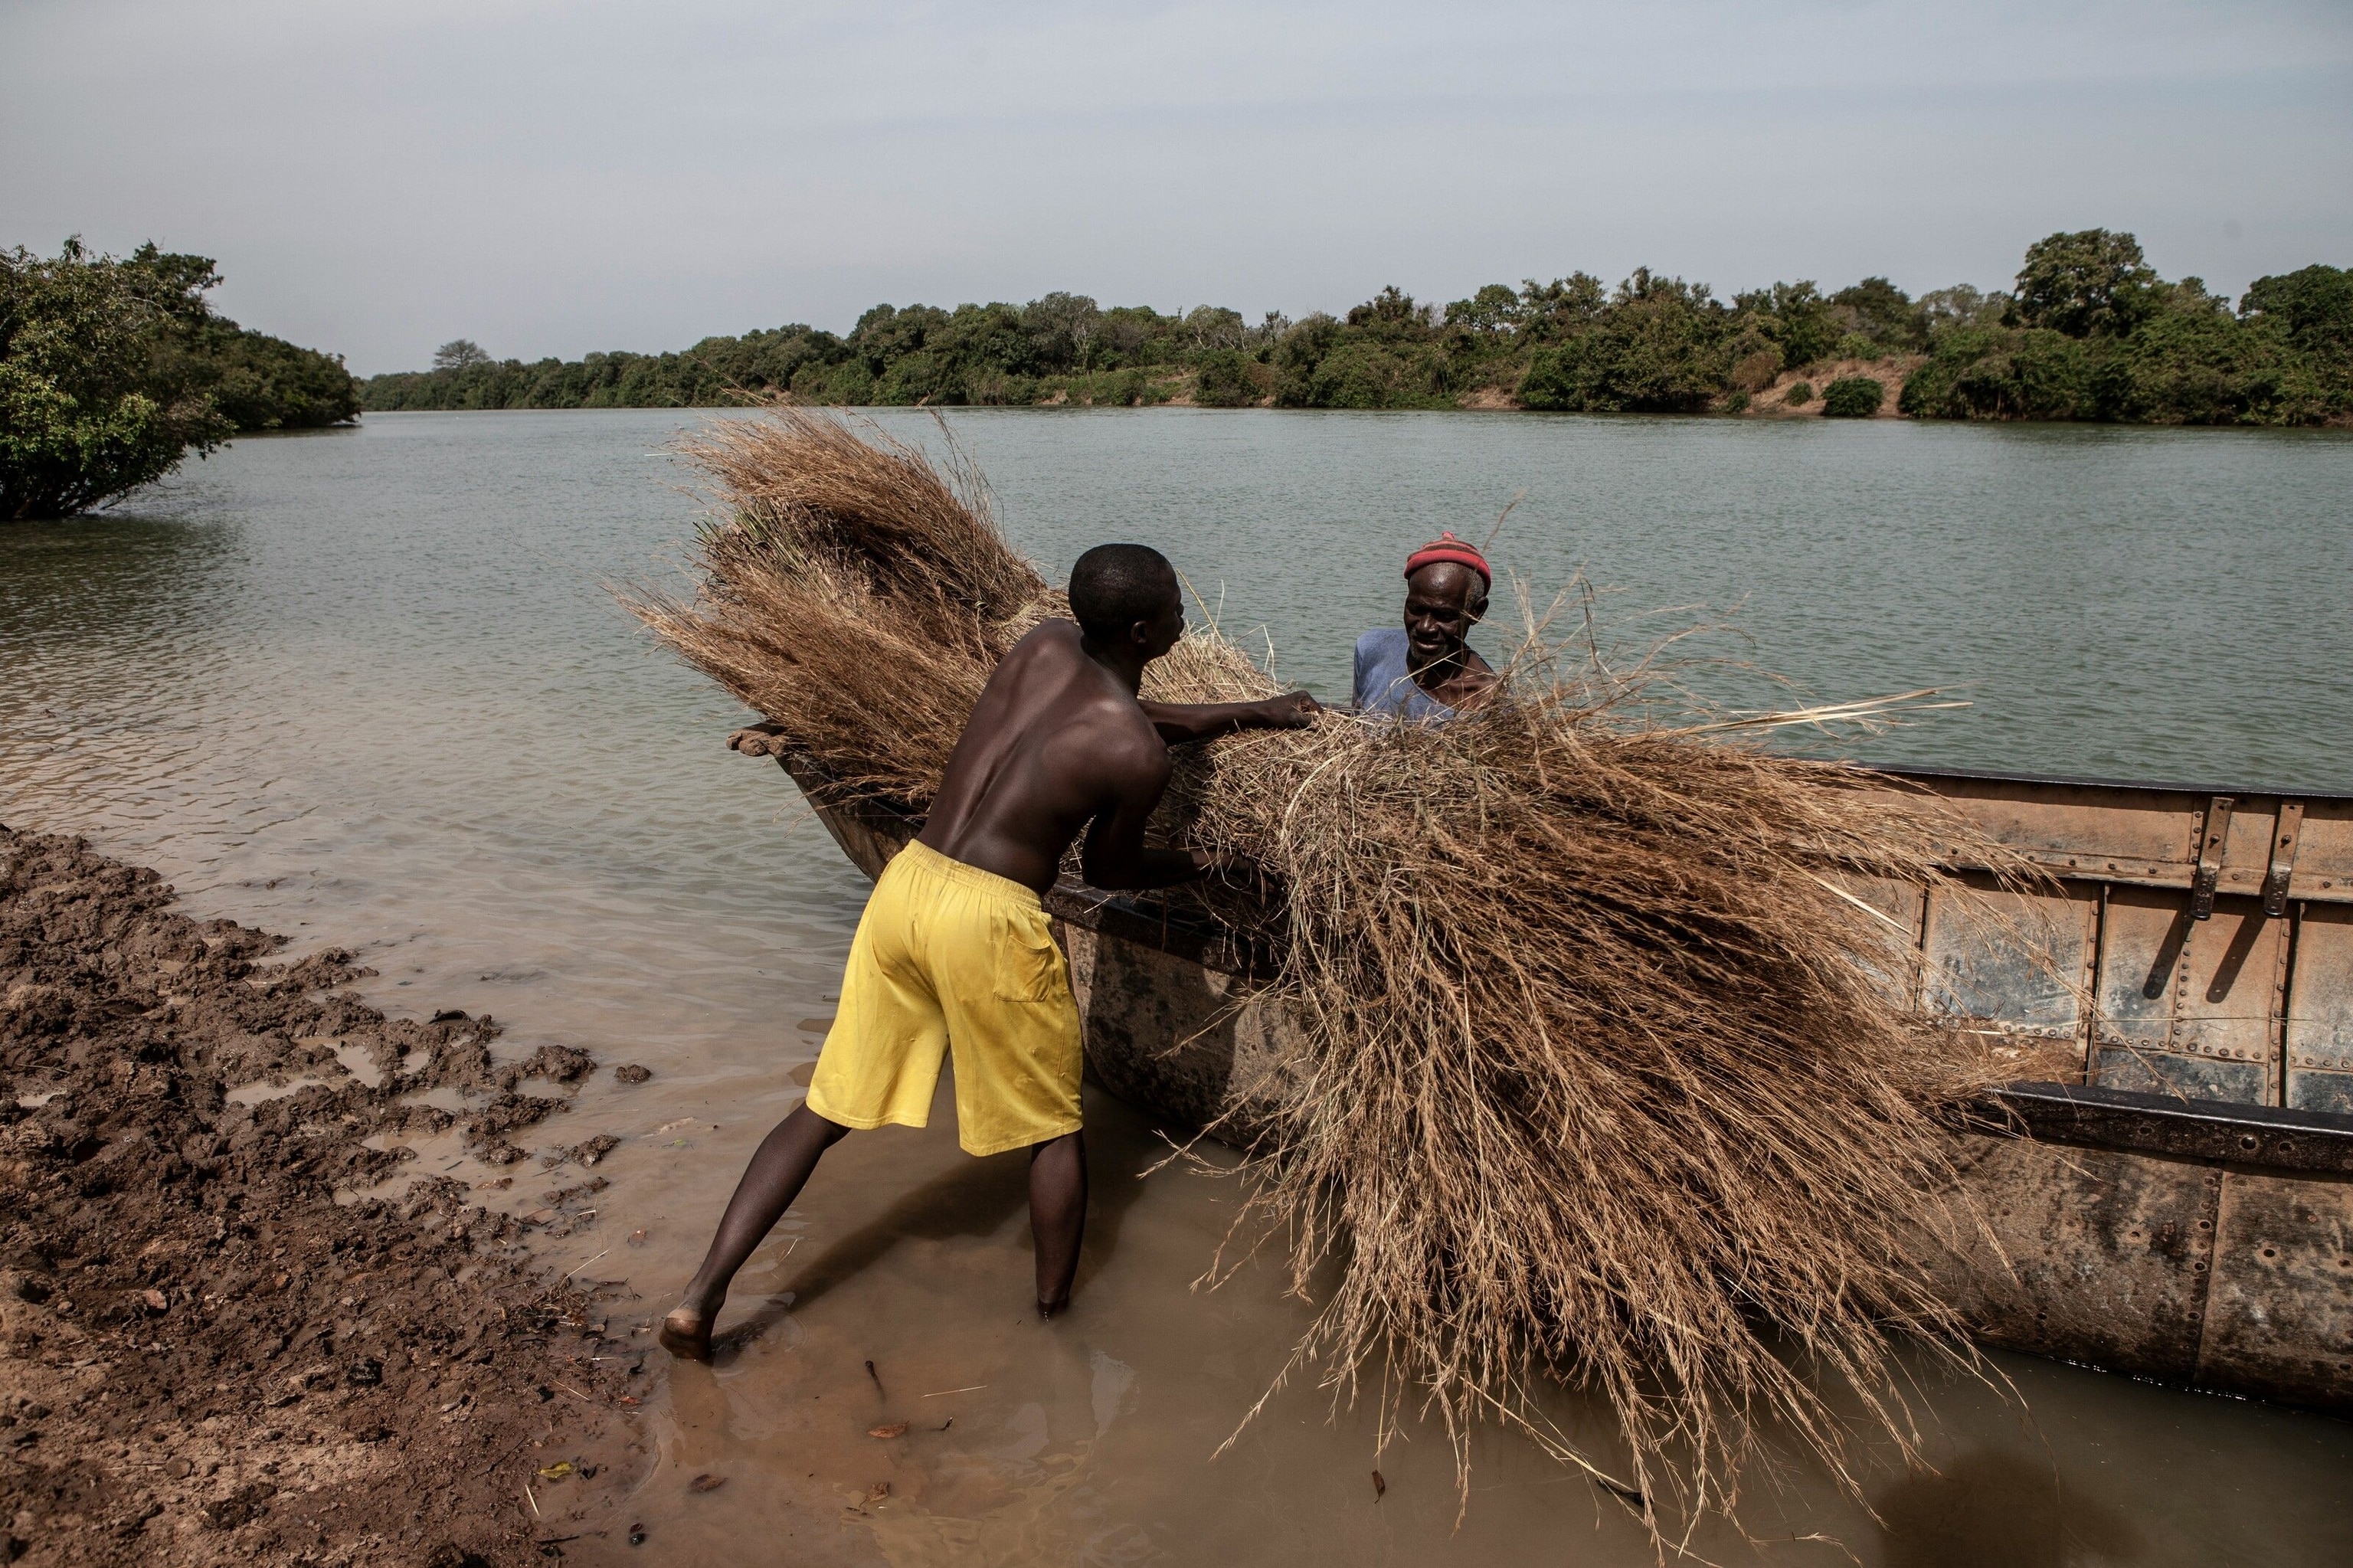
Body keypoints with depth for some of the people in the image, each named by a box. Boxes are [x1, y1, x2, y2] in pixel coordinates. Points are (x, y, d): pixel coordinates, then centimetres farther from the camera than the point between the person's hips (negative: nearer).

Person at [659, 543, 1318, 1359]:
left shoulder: (1044, 646, 10)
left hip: (904, 884, 7)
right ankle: (1053, 1310, 30)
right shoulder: (1138, 756, -9)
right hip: (989, 921, -6)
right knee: (1054, 1131, 17)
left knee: (826, 1110, 16)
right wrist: (1193, 861, 28)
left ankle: (701, 1296, 13)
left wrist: (1253, 713, 36)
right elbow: (1108, 868, 8)